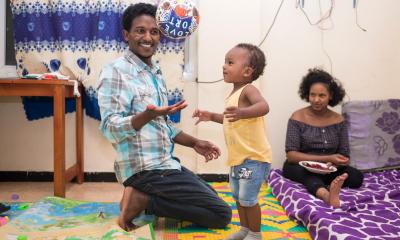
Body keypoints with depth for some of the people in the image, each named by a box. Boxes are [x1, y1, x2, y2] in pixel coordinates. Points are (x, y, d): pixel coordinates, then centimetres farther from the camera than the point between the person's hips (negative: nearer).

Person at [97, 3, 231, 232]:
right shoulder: (116, 71, -13)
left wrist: (194, 143, 11)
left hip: (166, 163, 9)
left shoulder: (156, 72, 13)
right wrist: (148, 115, -37)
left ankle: (144, 198, 10)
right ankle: (141, 200, -5)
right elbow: (110, 127, -22)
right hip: (145, 169, -9)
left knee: (212, 200, 24)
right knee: (221, 213, -6)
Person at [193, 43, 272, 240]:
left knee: (248, 198, -3)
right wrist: (212, 116, 15)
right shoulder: (233, 94, 11)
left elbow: (264, 106, -38)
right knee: (238, 196, 19)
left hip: (254, 157, -10)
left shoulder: (248, 90, -17)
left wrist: (242, 112, -54)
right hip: (238, 157, 10)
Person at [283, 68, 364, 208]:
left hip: (328, 170, 4)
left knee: (356, 177, -22)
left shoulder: (339, 120, 3)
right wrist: (327, 158, -23)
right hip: (300, 168, -4)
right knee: (307, 172, -39)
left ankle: (323, 190, -36)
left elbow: (344, 156, 2)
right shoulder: (298, 118, -8)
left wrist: (332, 164, -23)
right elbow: (291, 154, -15)